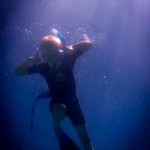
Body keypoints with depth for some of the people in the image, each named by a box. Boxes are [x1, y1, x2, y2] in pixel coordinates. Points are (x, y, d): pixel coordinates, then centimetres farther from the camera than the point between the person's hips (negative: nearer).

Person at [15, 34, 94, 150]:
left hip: (72, 101, 1)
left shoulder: (68, 58, -14)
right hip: (56, 102, -1)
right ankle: (58, 132, -9)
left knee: (84, 137, -1)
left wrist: (71, 48, -30)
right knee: (60, 109, -40)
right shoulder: (42, 67, -14)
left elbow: (89, 43, -14)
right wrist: (29, 61, -23)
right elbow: (18, 72, -6)